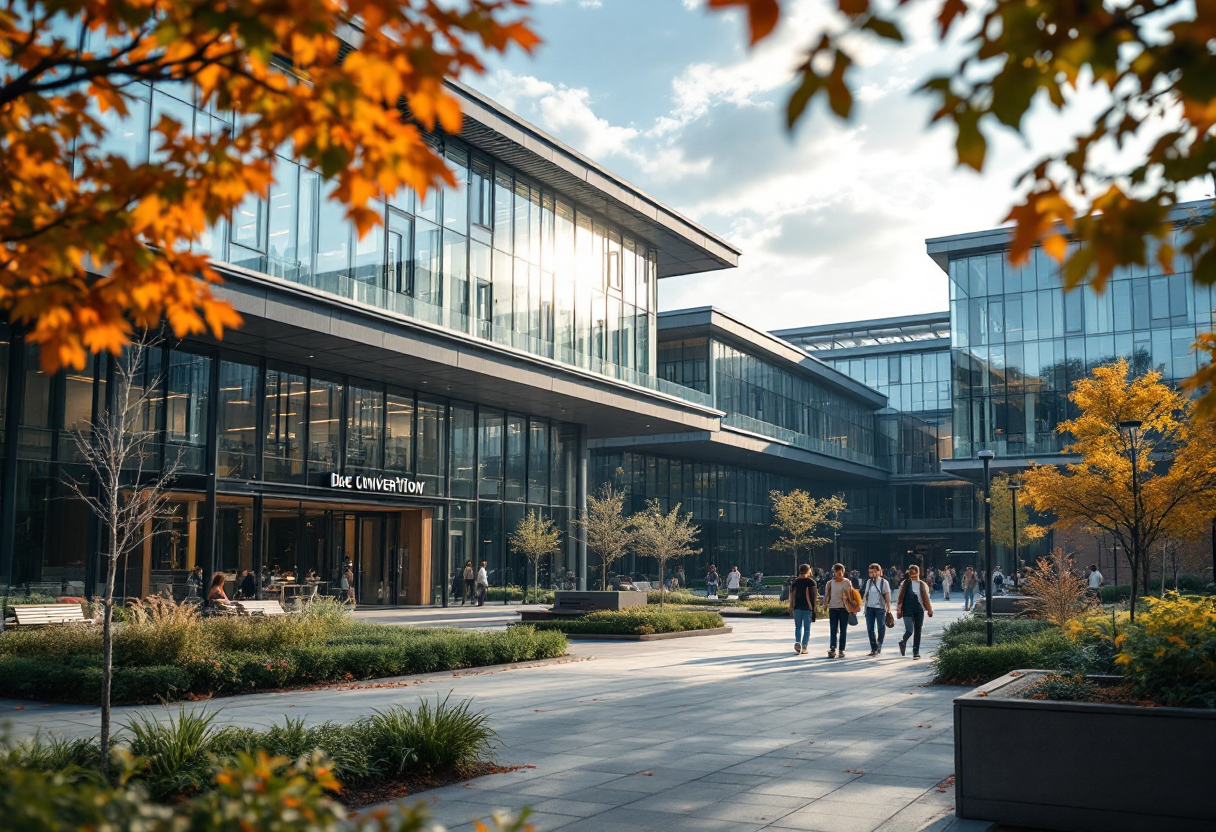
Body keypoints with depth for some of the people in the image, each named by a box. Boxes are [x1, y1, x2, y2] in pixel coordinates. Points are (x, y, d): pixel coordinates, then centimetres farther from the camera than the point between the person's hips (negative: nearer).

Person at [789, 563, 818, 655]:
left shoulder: (795, 581, 3)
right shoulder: (811, 581, -4)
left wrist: (791, 606, 5)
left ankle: (797, 642, -11)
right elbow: (815, 594, -7)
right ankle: (804, 647, 3)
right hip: (807, 607, -2)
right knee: (807, 628, 6)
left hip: (797, 606, 2)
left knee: (798, 627, 12)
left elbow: (792, 594, 0)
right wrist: (813, 604, 6)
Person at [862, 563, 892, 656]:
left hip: (880, 608, -4)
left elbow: (887, 596, -5)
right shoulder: (869, 581, 9)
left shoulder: (884, 582, -4)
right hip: (869, 607, 4)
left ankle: (879, 647, 15)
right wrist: (865, 607, 10)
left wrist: (888, 609, -8)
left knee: (881, 628, 4)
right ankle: (873, 648, 11)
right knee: (870, 629, 4)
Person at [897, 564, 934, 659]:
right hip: (908, 611, -3)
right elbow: (901, 596, -2)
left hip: (919, 611, 3)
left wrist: (929, 610, 8)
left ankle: (916, 652, 17)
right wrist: (899, 609, -6)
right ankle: (903, 642, 21)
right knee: (909, 631, -10)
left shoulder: (923, 585, 8)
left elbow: (926, 598, 11)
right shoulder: (905, 583, -1)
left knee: (917, 631, 7)